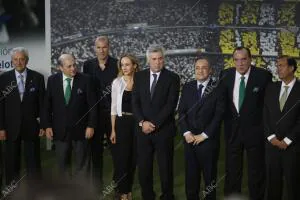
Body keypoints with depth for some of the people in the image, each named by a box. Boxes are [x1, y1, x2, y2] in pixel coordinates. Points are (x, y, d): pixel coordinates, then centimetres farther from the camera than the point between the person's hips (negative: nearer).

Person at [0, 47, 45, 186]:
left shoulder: (37, 77, 0)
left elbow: (42, 102, 2)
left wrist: (43, 125, -2)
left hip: (31, 125, 0)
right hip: (11, 126, 0)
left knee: (33, 160, 7)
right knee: (11, 161, 8)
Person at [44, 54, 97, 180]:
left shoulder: (85, 80, -7)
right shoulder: (52, 80, -1)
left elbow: (92, 104, -5)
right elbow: (47, 105, 3)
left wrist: (91, 125, -8)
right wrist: (48, 126, -1)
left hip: (80, 128, -2)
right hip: (60, 129, 2)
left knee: (81, 163, 6)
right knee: (62, 163, 13)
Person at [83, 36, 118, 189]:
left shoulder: (117, 64, -4)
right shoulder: (88, 65, 3)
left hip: (113, 112, -2)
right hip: (95, 113, 2)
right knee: (96, 149, 10)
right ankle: (97, 183, 22)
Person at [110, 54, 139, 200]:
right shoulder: (117, 82, -1)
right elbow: (114, 107, 0)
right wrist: (113, 129, -3)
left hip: (136, 123, 1)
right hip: (121, 123, -1)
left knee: (133, 158, 9)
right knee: (121, 158, 2)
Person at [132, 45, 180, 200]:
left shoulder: (172, 78, -2)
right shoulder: (139, 76, 8)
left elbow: (171, 104, -9)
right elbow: (135, 102, 5)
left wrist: (154, 124, -13)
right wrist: (142, 122, -9)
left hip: (164, 130, -3)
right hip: (143, 129, 3)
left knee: (165, 168, 3)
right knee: (143, 168, 4)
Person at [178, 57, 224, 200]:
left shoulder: (218, 89, -4)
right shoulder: (187, 87, 8)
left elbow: (219, 115, -8)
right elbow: (181, 112, 6)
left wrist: (204, 135, -11)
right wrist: (186, 133, -6)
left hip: (209, 140, -3)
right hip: (190, 139, 3)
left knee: (209, 176, 7)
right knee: (191, 175, 8)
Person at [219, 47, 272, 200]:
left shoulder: (263, 75, -11)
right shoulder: (226, 75, -2)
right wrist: (226, 121, 3)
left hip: (255, 130, -3)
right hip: (232, 129, 3)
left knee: (256, 171, 9)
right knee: (232, 170, 15)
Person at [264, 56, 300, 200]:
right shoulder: (271, 88, 8)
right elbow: (265, 115, 7)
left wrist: (287, 140, -12)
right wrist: (271, 137, -5)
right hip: (272, 144, 4)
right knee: (272, 181, 8)